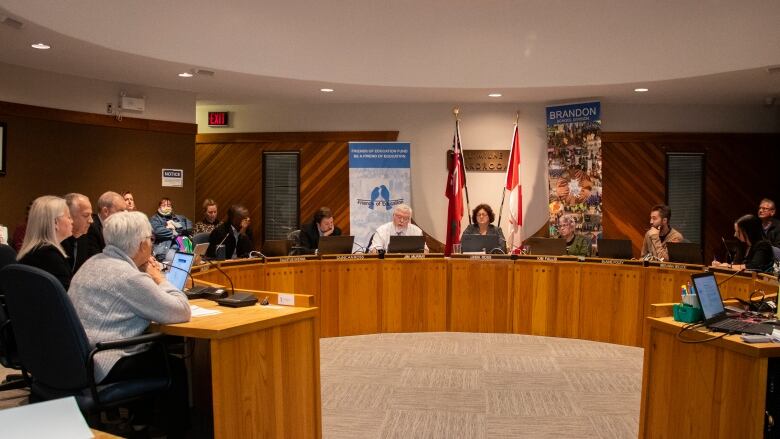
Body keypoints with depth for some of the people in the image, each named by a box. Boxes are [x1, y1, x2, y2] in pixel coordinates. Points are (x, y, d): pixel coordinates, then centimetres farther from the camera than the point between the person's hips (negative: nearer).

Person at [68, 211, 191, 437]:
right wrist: (159, 279, -4)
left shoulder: (93, 263, 9)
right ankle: (178, 430, 24)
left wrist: (148, 278, 9)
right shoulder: (128, 276, -21)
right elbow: (181, 312, -17)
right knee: (176, 367, 7)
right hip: (99, 368, -9)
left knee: (157, 353, 23)